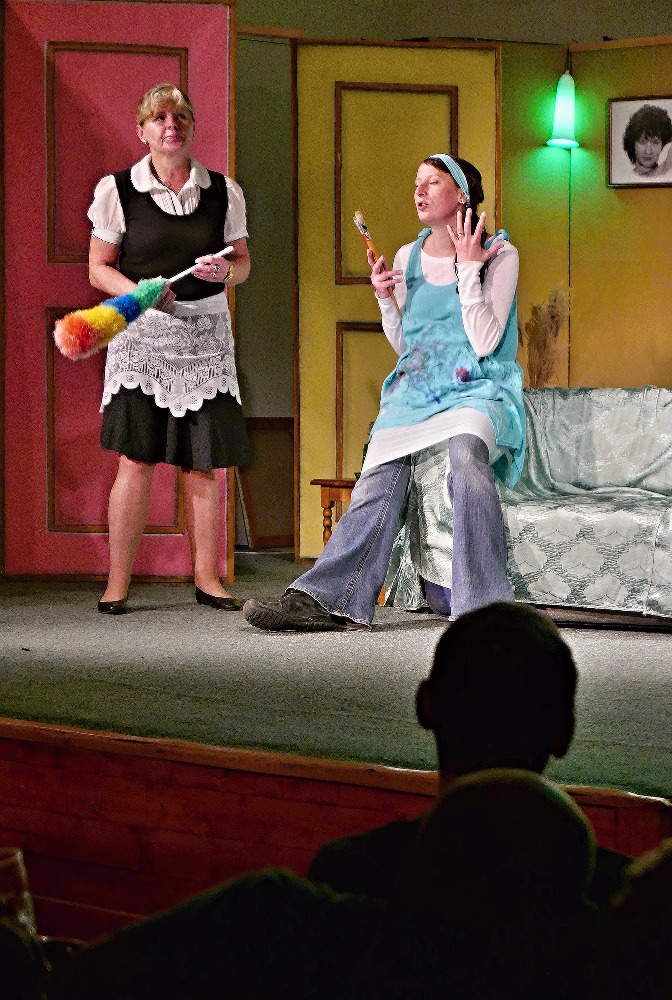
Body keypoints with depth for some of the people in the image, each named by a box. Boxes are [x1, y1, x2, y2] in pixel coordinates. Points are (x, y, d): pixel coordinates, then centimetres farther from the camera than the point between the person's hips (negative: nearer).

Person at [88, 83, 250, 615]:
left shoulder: (223, 191, 7)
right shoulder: (117, 190, 1)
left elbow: (243, 261, 14)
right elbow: (99, 267, 4)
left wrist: (225, 271, -9)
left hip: (207, 332, 2)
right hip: (143, 332, -2)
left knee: (203, 463, 2)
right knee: (136, 460, -9)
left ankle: (207, 578, 14)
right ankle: (117, 583, -1)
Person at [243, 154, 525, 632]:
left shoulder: (499, 255, -1)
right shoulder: (408, 257, 14)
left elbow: (484, 343, -10)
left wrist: (466, 268, -11)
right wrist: (384, 299, 4)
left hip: (477, 390, -5)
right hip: (417, 388, 5)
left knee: (467, 456, -36)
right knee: (379, 479, -20)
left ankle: (483, 605, -36)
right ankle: (324, 599, -27)